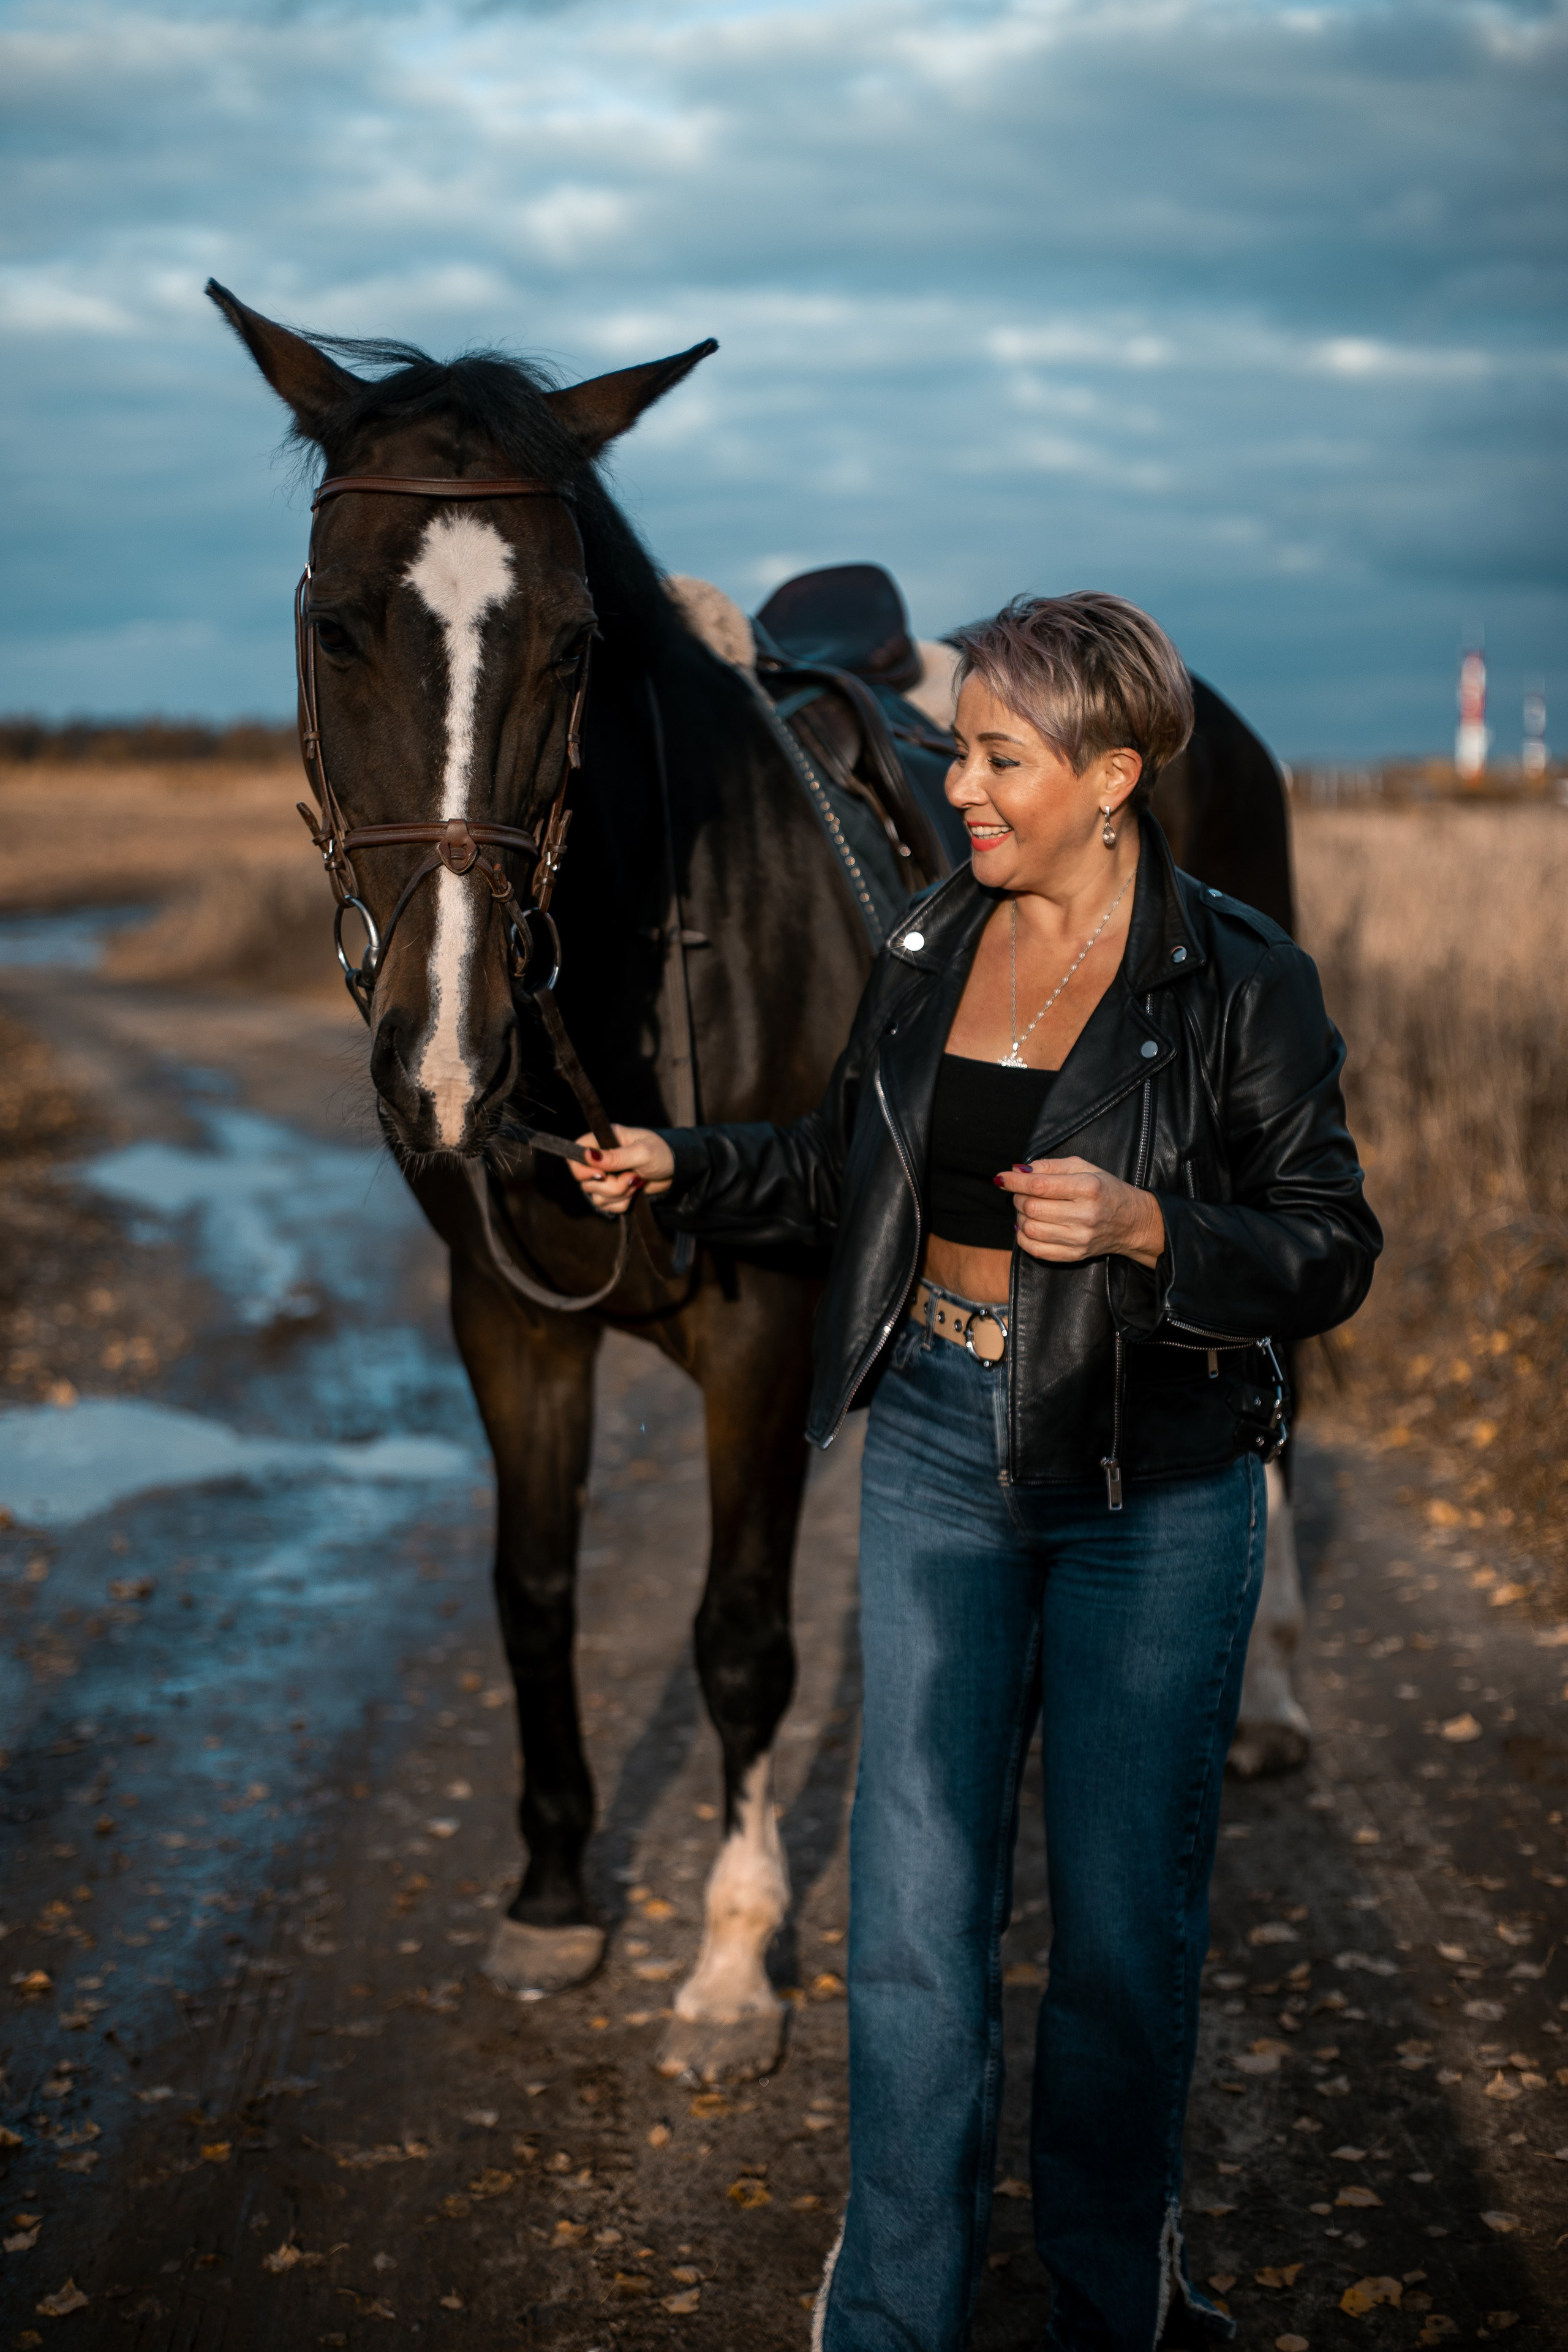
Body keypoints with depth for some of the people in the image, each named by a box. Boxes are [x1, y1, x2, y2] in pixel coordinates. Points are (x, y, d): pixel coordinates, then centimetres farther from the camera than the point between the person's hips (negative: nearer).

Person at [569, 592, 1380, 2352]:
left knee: (1125, 1914, 9)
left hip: (1154, 1490, -3)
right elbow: (842, 1169, 16)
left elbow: (1331, 1253, -9)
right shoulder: (929, 949, 4)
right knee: (915, 1906, 6)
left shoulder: (1240, 979, -10)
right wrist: (681, 1167, 2)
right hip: (936, 1453, 4)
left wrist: (1145, 1228, -24)